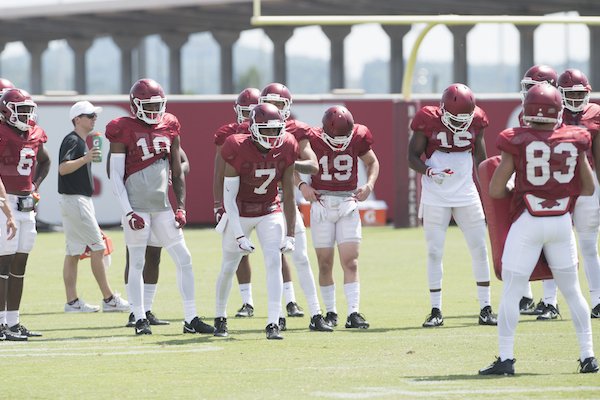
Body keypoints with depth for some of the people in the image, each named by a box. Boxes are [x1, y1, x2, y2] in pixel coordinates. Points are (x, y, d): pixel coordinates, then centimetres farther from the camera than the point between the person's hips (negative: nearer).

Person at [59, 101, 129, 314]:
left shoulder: (81, 142, 19)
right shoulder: (72, 141, -12)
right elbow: (63, 168, -25)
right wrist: (85, 159, -36)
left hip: (80, 200, 10)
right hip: (75, 199, -10)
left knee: (74, 252, 7)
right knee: (97, 248, -7)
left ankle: (72, 301, 6)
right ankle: (109, 299, -5)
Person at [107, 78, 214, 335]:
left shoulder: (169, 128, 9)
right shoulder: (124, 131, -6)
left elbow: (177, 173, 15)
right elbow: (116, 176, -7)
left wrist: (181, 207, 8)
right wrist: (128, 212, -14)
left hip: (161, 205, 5)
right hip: (137, 205, -5)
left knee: (184, 260, 2)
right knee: (136, 263, 1)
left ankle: (191, 319, 6)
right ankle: (140, 320, 9)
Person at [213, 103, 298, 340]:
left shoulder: (285, 150, -13)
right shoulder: (238, 151, -23)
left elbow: (288, 196, -5)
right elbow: (229, 198, -19)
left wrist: (289, 234, -7)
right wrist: (239, 236, -24)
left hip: (270, 212, 2)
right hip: (240, 213, -2)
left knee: (274, 263, -14)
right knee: (228, 268, 6)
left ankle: (273, 324, -16)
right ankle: (220, 318, 30)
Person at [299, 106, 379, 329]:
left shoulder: (357, 138, -5)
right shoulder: (312, 140, -9)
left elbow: (372, 162, 14)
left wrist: (369, 185, -3)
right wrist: (302, 185, -10)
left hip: (348, 204, 0)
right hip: (321, 205, 0)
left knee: (351, 262, -8)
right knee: (325, 263, 2)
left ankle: (353, 313, -12)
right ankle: (330, 312, 13)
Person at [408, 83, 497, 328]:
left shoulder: (475, 121, -2)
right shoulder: (428, 121, -11)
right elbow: (412, 156, -5)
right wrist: (429, 172, -24)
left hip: (467, 195, 3)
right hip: (435, 197, -3)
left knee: (479, 250, 0)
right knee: (434, 253, -2)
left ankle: (485, 309, 8)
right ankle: (436, 311, 6)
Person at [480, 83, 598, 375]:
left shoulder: (517, 143, -7)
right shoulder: (573, 141, 1)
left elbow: (495, 191, -5)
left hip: (527, 222, -3)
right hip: (562, 222, 3)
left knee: (511, 293, 3)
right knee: (572, 292, 14)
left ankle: (506, 358, 0)